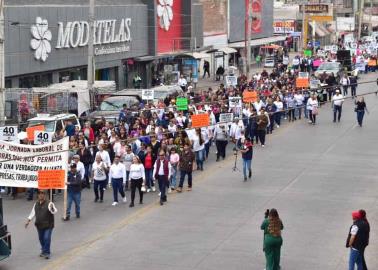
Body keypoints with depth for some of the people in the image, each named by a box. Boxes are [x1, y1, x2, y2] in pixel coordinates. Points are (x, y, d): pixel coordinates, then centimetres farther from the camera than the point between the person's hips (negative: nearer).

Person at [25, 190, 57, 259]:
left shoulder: (49, 204, -11)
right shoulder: (36, 204, 8)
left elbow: (55, 212, -23)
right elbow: (33, 213, 17)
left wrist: (52, 208, -45)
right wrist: (28, 220, 10)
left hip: (48, 225, -6)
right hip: (39, 225, 6)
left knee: (47, 238, -12)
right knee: (41, 239, 15)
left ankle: (46, 253, 0)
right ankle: (43, 251, 33)